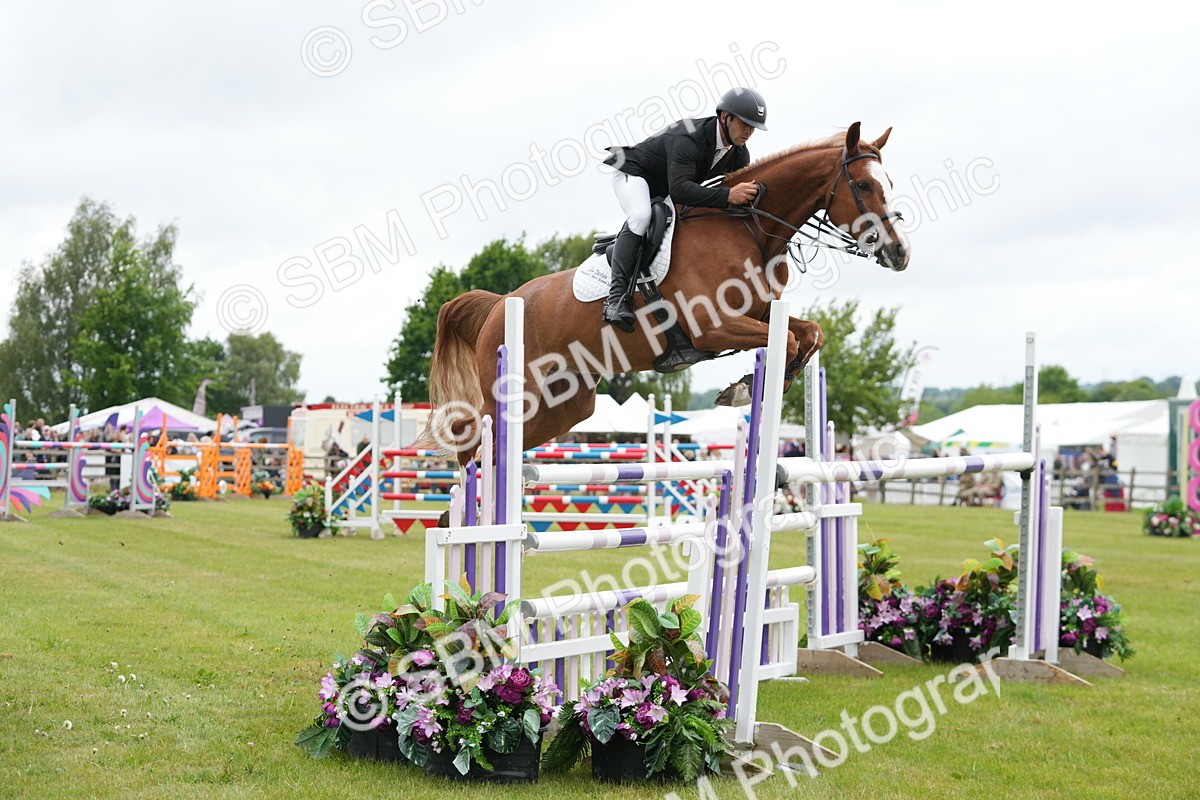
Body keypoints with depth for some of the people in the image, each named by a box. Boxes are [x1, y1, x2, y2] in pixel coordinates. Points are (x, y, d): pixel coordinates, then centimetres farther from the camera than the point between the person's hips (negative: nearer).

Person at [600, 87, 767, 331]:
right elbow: (679, 189, -48)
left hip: (665, 190, 10)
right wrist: (727, 195, -57)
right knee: (641, 216, -36)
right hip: (634, 173, -10)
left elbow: (745, 194, 0)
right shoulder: (688, 139, -36)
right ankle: (616, 297, -40)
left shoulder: (739, 154, -10)